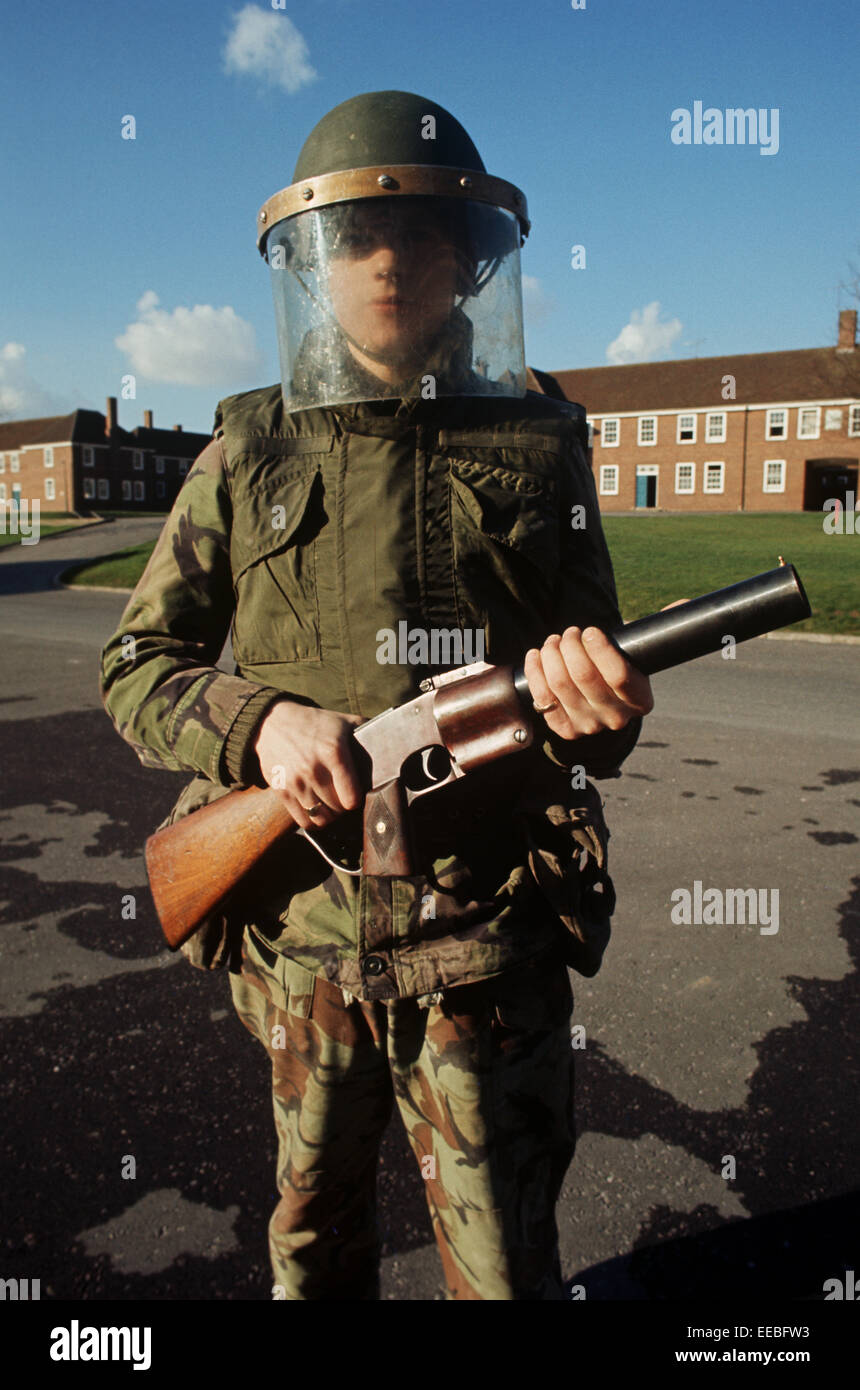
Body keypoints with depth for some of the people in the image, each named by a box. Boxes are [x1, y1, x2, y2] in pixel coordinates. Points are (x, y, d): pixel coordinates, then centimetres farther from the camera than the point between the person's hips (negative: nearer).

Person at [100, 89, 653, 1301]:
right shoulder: (249, 457, 2)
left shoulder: (538, 447, 2)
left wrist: (595, 708, -20)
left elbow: (595, 711, 4)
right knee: (315, 1235, 23)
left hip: (488, 940, -1)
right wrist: (259, 722, -16)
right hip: (296, 934, 2)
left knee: (505, 1265, 12)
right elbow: (133, 670, 3)